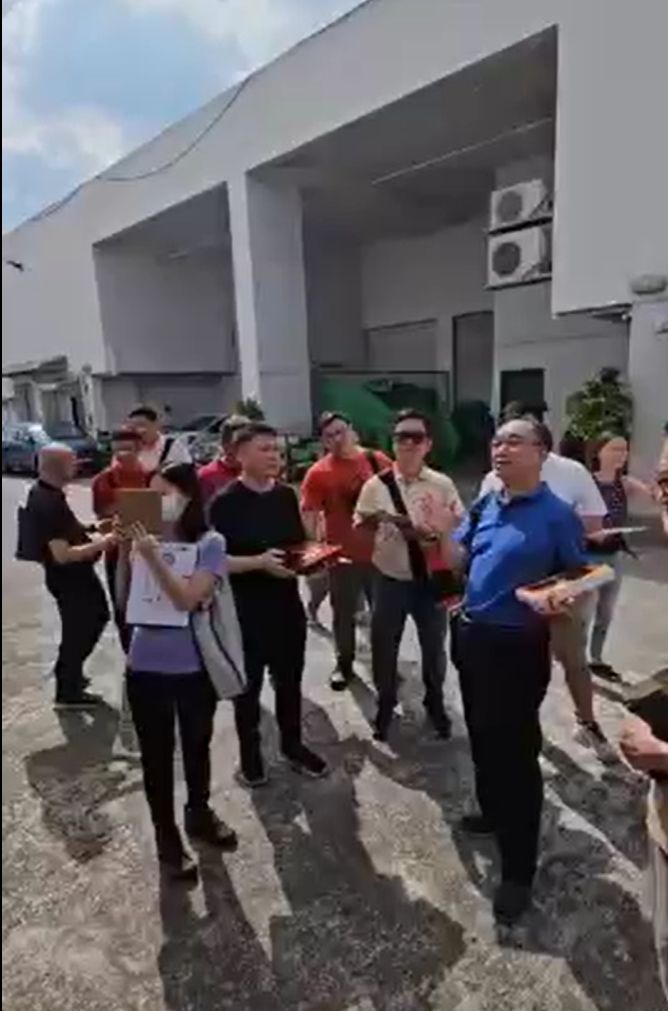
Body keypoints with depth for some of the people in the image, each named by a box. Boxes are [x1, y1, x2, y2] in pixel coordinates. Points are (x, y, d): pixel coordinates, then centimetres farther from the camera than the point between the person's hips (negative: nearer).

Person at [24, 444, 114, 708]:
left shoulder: (44, 492, 3)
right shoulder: (48, 503, -29)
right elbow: (62, 554, -30)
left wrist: (88, 534, 7)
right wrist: (99, 544, -23)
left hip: (75, 575, 10)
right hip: (68, 578, -10)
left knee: (97, 617, 25)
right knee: (77, 629, 7)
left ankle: (69, 672, 42)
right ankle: (68, 692, 27)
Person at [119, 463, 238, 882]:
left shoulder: (210, 543, -12)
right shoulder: (145, 539, -4)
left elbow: (188, 599, -22)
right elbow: (125, 599, -1)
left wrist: (153, 557, -26)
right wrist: (125, 553, -12)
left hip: (195, 666, -1)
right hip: (146, 666, 2)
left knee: (197, 746, 20)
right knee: (157, 755, 14)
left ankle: (200, 814, 46)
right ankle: (167, 837, 35)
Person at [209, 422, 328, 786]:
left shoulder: (287, 496, 6)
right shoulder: (225, 502, -12)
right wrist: (259, 561, -27)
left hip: (287, 602, 5)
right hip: (245, 608, -5)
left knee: (290, 678, 17)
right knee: (249, 683, 11)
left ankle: (293, 744, 37)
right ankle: (249, 753, 30)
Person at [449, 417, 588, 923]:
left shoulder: (557, 514, -13)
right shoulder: (487, 504, 5)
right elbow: (459, 558, 9)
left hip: (518, 645, -7)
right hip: (471, 635, 7)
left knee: (516, 751, 4)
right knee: (482, 736, 23)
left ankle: (518, 869, 21)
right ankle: (493, 811, 48)